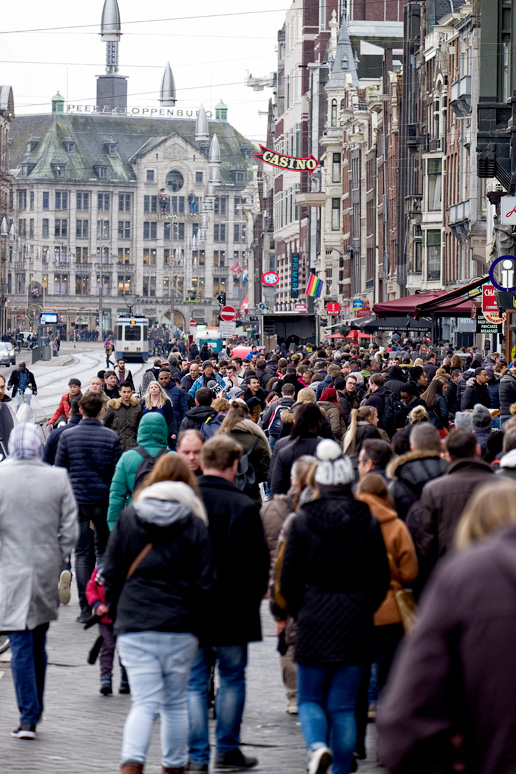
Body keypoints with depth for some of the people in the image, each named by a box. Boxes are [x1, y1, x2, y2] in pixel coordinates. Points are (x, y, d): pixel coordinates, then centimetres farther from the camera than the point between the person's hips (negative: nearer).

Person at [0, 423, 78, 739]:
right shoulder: (58, 479, -3)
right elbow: (70, 532, -1)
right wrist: (57, 564, 11)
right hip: (46, 573, 3)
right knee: (38, 644, 16)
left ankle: (28, 718, -6)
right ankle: (35, 712, 25)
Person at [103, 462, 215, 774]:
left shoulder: (128, 518, 6)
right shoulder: (195, 526, 2)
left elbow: (112, 573, 7)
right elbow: (204, 584, -1)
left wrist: (119, 613, 18)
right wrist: (197, 624, 10)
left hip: (134, 627, 0)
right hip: (180, 629, 0)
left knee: (144, 703, -3)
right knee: (176, 703, 14)